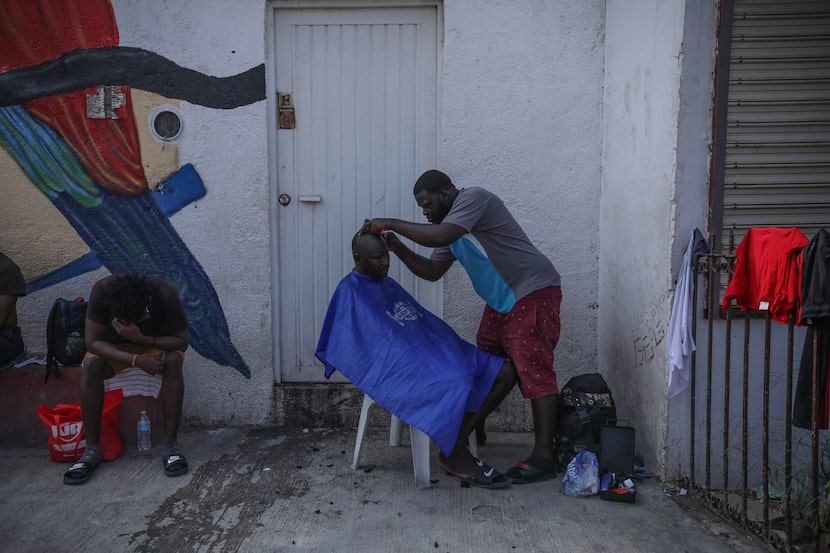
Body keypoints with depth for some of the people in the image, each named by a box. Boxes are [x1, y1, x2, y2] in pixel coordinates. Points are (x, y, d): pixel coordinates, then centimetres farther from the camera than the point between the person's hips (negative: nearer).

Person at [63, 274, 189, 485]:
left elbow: (181, 341, -25)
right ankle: (92, 449, -19)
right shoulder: (101, 291, -29)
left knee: (173, 361, -33)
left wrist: (141, 338, -40)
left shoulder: (165, 294, -32)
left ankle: (170, 444, -26)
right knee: (91, 365, -30)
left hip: (156, 343, -1)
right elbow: (93, 341, -26)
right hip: (113, 347, 1)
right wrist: (136, 360, -38)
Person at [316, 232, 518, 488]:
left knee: (505, 372, -4)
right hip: (398, 366, -9)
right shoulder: (350, 291, -3)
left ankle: (455, 444, -8)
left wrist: (454, 347, 8)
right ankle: (454, 457, -10)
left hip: (431, 353, 9)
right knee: (457, 385, -36)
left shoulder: (388, 284, 23)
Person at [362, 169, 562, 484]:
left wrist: (391, 223, -21)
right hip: (501, 300, 10)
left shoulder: (473, 198, -15)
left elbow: (438, 237, -31)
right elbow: (432, 271, 13)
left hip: (533, 292, -10)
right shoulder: (450, 226, 13)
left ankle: (544, 456, -10)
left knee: (534, 370, -12)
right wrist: (398, 248, 1)